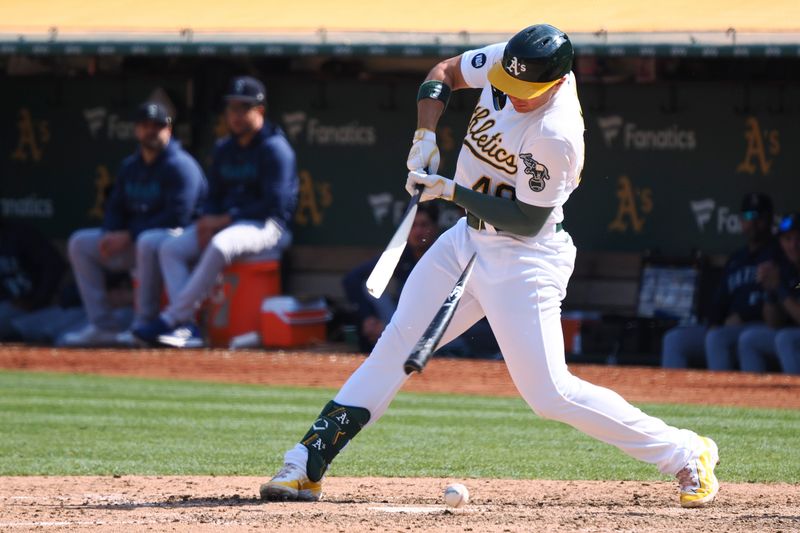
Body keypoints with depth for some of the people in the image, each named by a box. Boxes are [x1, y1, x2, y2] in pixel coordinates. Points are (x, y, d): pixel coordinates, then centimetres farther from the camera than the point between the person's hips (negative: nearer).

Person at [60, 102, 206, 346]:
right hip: (133, 241, 9)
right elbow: (115, 209, 19)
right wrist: (109, 234, -6)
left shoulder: (180, 166, -13)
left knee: (149, 242, -41)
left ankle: (144, 324, -31)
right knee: (79, 243, 4)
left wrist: (129, 236, -20)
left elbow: (177, 217, -23)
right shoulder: (130, 166, 14)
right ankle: (103, 325, -5)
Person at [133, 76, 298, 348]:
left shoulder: (275, 148, -9)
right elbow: (214, 196, 20)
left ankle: (171, 319, -35)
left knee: (221, 245, -37)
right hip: (223, 222, 8)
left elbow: (274, 205, -16)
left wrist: (224, 220, -16)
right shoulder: (224, 149, 16)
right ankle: (187, 326, -26)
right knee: (171, 249, -11)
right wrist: (207, 222, -4)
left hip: (266, 226, -8)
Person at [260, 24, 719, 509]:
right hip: (469, 239, 8)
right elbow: (444, 73, 10)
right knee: (397, 346, 6)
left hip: (524, 259, -8)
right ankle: (306, 466, 9)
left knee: (549, 392, -11)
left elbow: (527, 221, -22)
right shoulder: (505, 61, -8)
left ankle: (687, 455, 0)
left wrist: (451, 191, -22)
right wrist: (426, 134, -7)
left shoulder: (557, 137, -29)